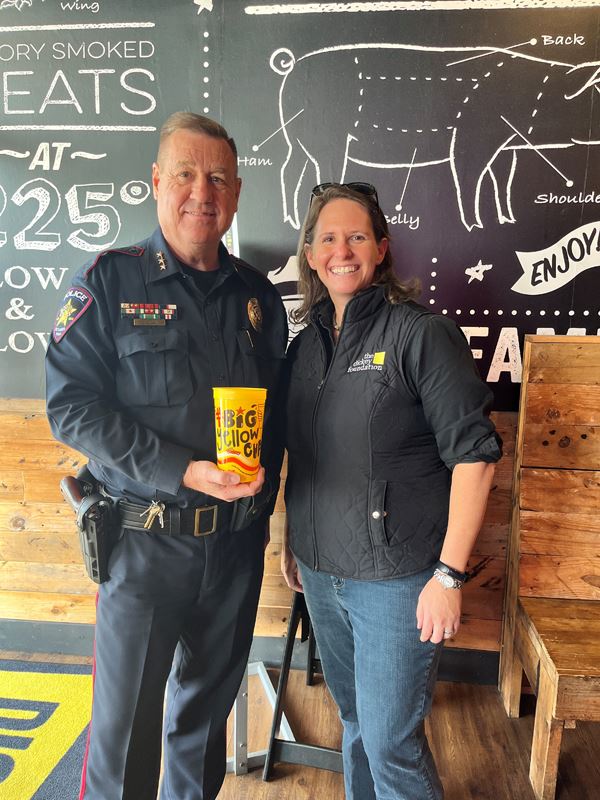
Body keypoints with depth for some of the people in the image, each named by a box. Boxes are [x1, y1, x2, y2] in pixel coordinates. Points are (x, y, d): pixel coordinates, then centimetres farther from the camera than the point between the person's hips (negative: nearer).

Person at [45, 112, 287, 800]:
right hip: (144, 538, -3)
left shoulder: (258, 296, 6)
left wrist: (263, 479, -1)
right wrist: (183, 471, -21)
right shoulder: (110, 280, -5)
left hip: (236, 541, 4)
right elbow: (71, 405, -13)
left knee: (207, 709, 22)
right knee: (124, 723, 10)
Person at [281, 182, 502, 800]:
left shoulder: (422, 334, -12)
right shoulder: (306, 344, 7)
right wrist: (291, 541, 16)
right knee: (354, 722, 23)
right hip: (319, 573, 6)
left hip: (396, 579, -5)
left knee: (390, 743, 6)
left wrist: (449, 576, -16)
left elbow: (474, 454, -14)